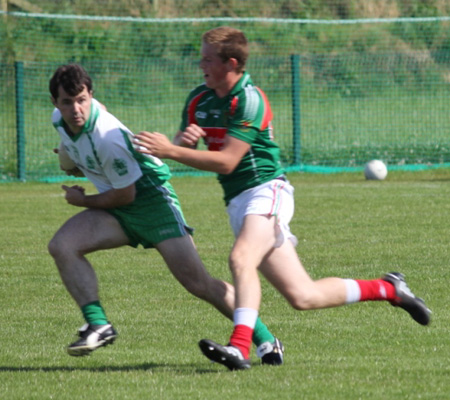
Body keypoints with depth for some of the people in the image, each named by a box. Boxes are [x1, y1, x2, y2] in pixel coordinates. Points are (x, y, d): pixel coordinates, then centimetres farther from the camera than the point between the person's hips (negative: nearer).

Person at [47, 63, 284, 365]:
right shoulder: (60, 119, -5)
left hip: (151, 199, -8)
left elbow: (125, 194, -20)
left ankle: (265, 340, -3)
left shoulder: (109, 139, -30)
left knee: (196, 281, -13)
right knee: (62, 246, -15)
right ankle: (98, 325, -11)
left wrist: (82, 201, -7)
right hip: (116, 210, 8)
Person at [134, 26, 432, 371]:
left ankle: (240, 347, -45)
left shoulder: (249, 100, -15)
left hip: (265, 190, -7)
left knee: (241, 259, -34)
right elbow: (176, 148, 11)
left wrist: (170, 150, -26)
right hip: (237, 202, 7)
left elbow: (226, 161, -21)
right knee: (302, 296, 5)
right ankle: (387, 289, 21)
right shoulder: (198, 100, 9)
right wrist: (181, 140, -14)